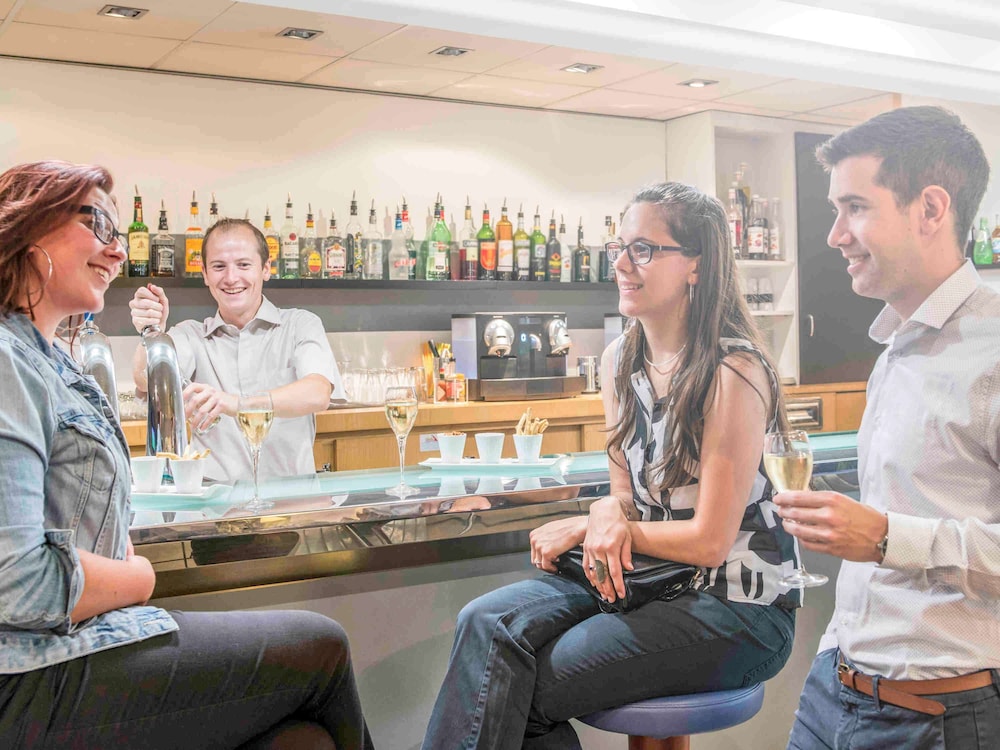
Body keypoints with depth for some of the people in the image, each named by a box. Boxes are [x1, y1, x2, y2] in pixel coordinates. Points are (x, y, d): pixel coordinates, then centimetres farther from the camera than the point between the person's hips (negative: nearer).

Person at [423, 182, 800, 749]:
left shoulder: (734, 372, -17)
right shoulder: (619, 361, 6)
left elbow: (710, 542, -16)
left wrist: (587, 525, -9)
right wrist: (609, 514, -13)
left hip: (738, 610, -7)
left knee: (517, 694, -17)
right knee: (487, 624, -16)